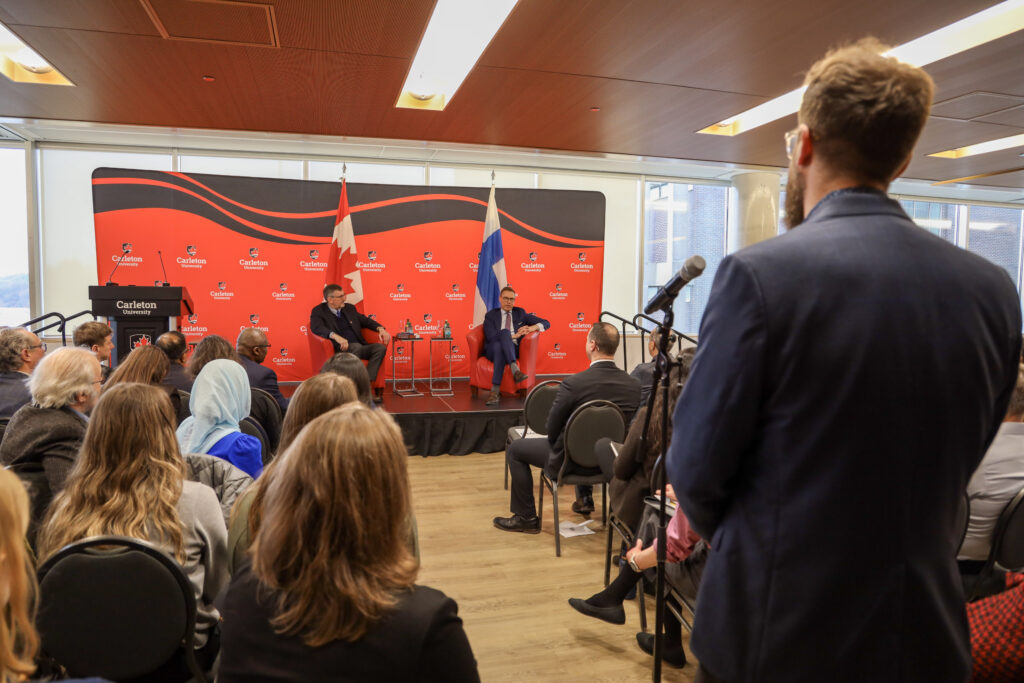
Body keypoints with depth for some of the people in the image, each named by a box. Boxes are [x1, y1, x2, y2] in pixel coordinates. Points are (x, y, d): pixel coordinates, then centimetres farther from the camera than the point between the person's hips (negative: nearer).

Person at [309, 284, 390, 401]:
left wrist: (380, 329, 5)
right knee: (356, 347, -37)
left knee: (381, 347, -21)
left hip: (360, 348, 6)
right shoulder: (318, 311, 2)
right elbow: (316, 327, -17)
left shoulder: (349, 308, 20)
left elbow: (365, 320, 27)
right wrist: (336, 336, -34)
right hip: (342, 350, -6)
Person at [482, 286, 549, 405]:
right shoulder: (491, 315, 15)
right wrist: (514, 335, -10)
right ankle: (515, 370, -53)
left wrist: (532, 328, -5)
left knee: (502, 340, -37)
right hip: (493, 350, -1)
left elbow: (546, 323, 17)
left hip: (514, 350, 1)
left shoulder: (520, 313, 21)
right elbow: (491, 337, -4)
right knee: (504, 334, -36)